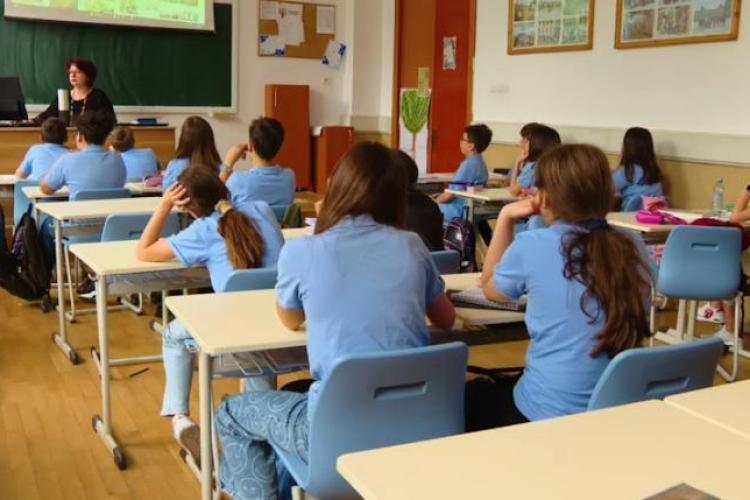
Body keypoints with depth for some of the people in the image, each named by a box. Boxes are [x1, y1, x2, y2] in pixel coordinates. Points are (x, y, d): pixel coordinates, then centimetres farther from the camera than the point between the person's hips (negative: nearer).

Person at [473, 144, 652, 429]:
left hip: (547, 414, -5)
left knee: (468, 398, 26)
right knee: (499, 387, 32)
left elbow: (490, 288, 6)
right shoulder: (634, 250, -3)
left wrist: (505, 218, 8)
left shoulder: (531, 246, -15)